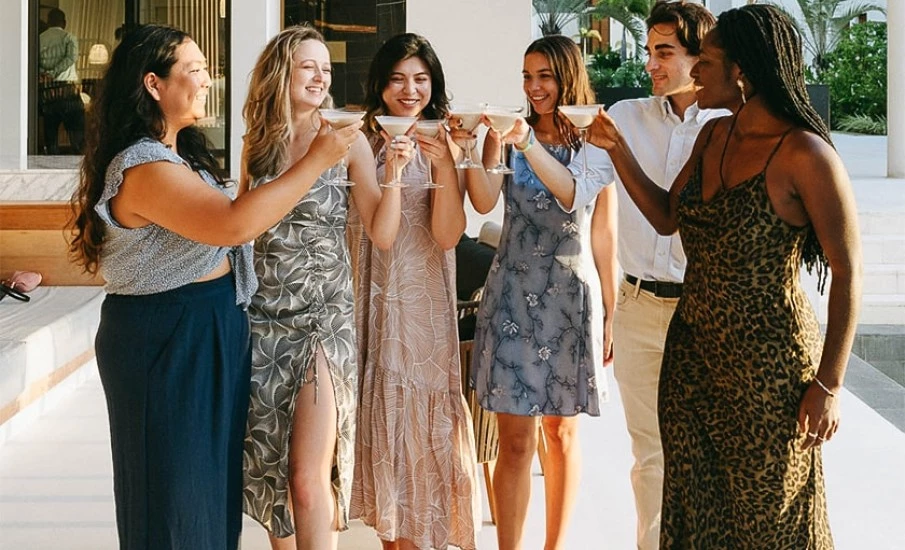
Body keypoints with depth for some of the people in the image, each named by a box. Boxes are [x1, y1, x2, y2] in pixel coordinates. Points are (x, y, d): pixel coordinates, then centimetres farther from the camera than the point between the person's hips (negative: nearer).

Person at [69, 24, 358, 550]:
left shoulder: (181, 156, 11)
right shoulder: (144, 168, -22)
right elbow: (235, 223, -33)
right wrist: (316, 160, -26)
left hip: (210, 329, 10)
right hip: (167, 341, -10)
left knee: (214, 476, 18)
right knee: (178, 485, 1)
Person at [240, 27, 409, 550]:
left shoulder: (347, 140, -2)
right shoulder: (258, 143, 7)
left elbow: (383, 235, -5)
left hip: (324, 318, -4)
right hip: (264, 318, 4)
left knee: (309, 476, -9)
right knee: (271, 466, 10)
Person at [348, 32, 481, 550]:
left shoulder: (445, 145, -2)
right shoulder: (363, 140, 4)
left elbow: (447, 235, -14)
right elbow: (369, 228, 3)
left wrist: (445, 166, -24)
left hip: (423, 298, -2)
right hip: (371, 293, 3)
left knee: (421, 415, 2)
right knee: (381, 412, 9)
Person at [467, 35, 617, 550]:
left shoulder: (596, 146, 4)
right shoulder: (510, 134, 3)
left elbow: (606, 239, 2)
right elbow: (484, 201, -15)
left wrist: (610, 314, -3)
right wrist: (492, 140, -26)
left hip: (572, 298, 1)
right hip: (514, 296, -1)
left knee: (562, 432, 10)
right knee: (516, 438, -2)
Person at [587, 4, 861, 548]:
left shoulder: (805, 154, -17)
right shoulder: (714, 137, 7)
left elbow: (848, 273, -16)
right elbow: (667, 216, 19)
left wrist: (828, 385, -17)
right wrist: (617, 149, 9)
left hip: (769, 361, -7)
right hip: (693, 352, 7)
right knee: (695, 506, 14)